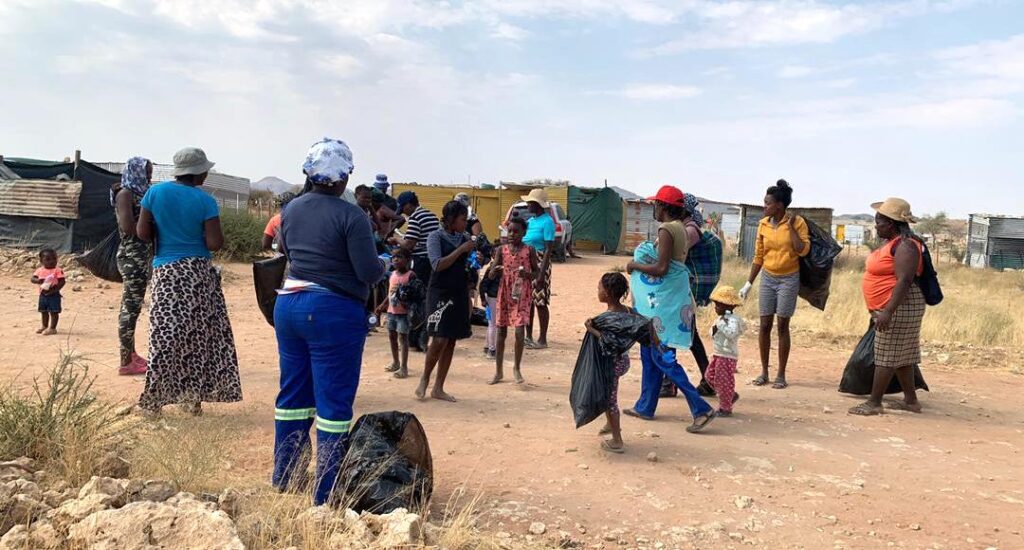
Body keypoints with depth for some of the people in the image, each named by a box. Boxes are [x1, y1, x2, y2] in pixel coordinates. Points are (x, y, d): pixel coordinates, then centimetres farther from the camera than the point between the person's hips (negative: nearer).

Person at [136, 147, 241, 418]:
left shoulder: (156, 191, 0)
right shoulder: (205, 201, -6)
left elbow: (143, 233, 1)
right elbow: (215, 244, -9)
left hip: (167, 272, 1)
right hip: (199, 272, -1)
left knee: (165, 335, 3)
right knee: (200, 334, 9)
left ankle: (153, 400, 5)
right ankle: (193, 397, 15)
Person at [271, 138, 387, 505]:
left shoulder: (291, 210, 6)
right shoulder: (350, 216, -14)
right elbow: (369, 272, -14)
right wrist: (383, 264, 6)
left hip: (289, 304, 7)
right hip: (334, 312, -7)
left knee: (293, 394, 16)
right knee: (334, 402, 1)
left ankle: (284, 479, 28)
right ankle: (327, 494, 6)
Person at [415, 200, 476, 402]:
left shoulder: (464, 238, 9)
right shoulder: (436, 237, -6)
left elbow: (470, 265, 19)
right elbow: (437, 265, -17)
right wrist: (460, 250, -18)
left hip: (460, 294, 6)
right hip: (440, 293, -6)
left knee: (451, 341, 6)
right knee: (439, 339, -12)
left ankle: (438, 388, 14)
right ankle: (424, 381, 11)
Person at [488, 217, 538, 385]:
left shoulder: (529, 250, -3)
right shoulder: (502, 250, 2)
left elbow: (537, 273, 2)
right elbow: (491, 275, 0)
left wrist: (527, 274, -19)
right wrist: (495, 270, -22)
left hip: (521, 295, -2)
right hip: (505, 294, 2)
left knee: (519, 332, -11)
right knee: (501, 332, 7)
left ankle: (517, 368, 10)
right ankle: (499, 371, 18)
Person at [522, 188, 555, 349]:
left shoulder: (547, 221, -12)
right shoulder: (530, 220, 12)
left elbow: (549, 249, -16)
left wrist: (542, 273, -21)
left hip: (539, 264, -8)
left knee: (540, 302, -2)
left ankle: (542, 339, 6)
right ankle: (528, 336, 22)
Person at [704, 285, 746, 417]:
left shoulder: (733, 319, -19)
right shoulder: (721, 318, 10)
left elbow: (732, 334, -35)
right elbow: (713, 334, 16)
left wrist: (722, 324, -34)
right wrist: (714, 330, -4)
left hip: (728, 356, -10)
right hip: (718, 354, 10)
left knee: (723, 381, -1)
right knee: (710, 376, 16)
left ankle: (725, 408, 12)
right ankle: (731, 395, 29)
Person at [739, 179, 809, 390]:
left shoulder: (797, 222, -8)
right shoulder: (763, 224, 3)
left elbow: (803, 250, -17)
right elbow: (758, 257, 8)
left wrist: (791, 227, -17)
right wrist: (749, 283, 8)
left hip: (789, 279, -3)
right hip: (767, 278, 4)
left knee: (782, 326, 0)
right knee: (764, 325, 4)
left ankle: (781, 375, 10)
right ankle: (764, 372, 15)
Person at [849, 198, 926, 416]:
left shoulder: (904, 246, -18)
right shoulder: (891, 242, 14)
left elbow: (904, 281, -25)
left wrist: (888, 312, -29)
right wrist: (882, 310, 24)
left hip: (899, 308, -10)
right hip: (888, 307, 10)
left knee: (887, 355, -6)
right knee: (901, 355, 14)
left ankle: (874, 403, -2)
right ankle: (911, 400, 22)